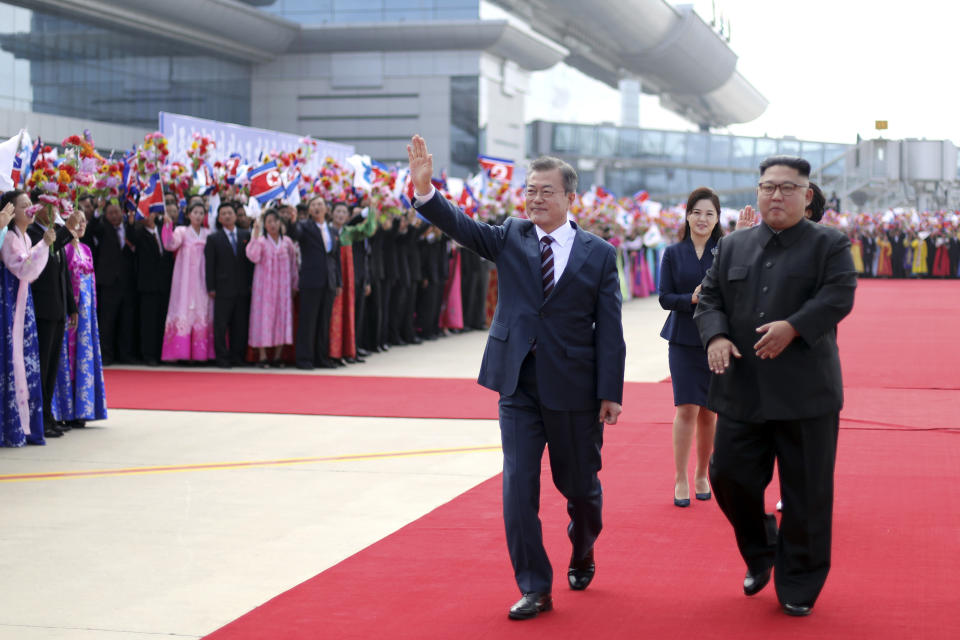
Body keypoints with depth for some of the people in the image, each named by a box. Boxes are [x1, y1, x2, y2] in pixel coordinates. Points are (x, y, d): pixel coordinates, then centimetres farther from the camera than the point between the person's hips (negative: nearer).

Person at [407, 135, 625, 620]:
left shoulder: (598, 254, -1)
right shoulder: (510, 238, 4)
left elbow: (609, 330, -3)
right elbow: (462, 227, -13)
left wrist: (611, 393, -7)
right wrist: (424, 190, -31)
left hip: (574, 389, -1)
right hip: (518, 385, 1)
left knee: (579, 485, 13)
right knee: (518, 487, -3)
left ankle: (582, 555, 43)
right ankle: (534, 588, 7)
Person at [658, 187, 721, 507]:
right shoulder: (673, 253, 4)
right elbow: (665, 298, 0)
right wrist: (692, 299, -17)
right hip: (684, 341, 0)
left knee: (708, 412, 7)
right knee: (687, 408, -7)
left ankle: (702, 475, 23)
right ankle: (681, 479, 2)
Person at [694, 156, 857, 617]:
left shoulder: (829, 245, 2)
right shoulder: (733, 247, 14)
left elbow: (839, 296, -11)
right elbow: (709, 298, 11)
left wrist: (793, 327, -25)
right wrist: (716, 335, -9)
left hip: (805, 392, -3)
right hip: (742, 391, 3)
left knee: (806, 493, 2)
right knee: (729, 476, 4)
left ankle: (799, 586, 16)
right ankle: (760, 553, 31)